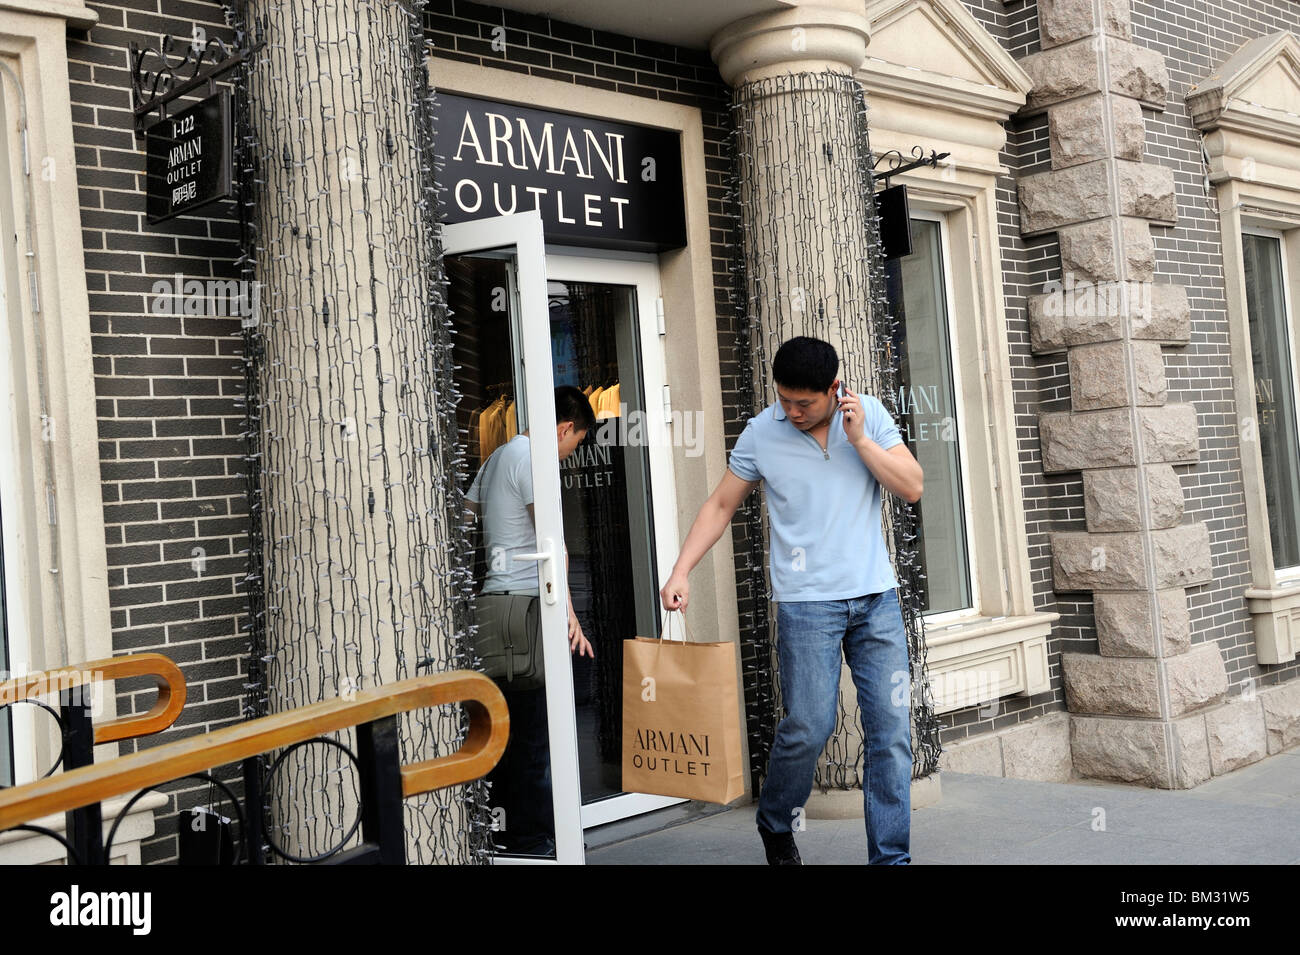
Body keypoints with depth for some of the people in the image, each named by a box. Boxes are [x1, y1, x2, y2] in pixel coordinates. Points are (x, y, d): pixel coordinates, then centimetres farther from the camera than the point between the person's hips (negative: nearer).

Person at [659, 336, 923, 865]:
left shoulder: (869, 414, 2)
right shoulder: (761, 432, -2)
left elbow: (912, 487, -3)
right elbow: (720, 505, 6)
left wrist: (859, 439, -13)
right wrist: (680, 571, -4)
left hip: (876, 597, 2)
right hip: (807, 602, -2)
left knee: (891, 731, 1)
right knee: (809, 727, -7)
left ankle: (891, 856, 12)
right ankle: (775, 823, 22)